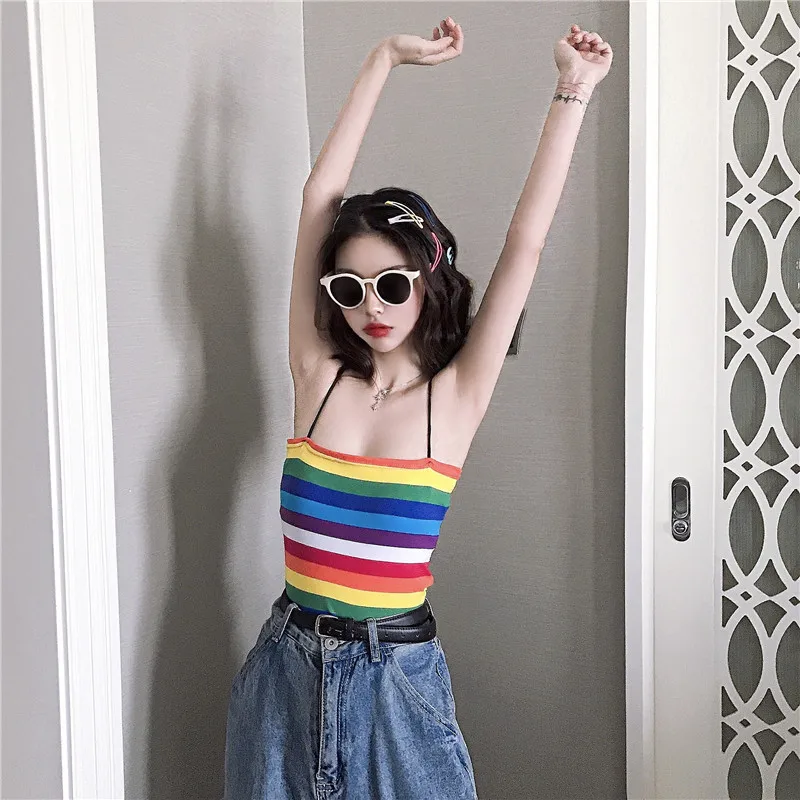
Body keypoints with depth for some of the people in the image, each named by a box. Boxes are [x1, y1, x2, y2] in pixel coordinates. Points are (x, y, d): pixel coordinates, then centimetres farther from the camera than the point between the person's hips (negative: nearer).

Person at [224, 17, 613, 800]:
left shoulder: (456, 395, -8)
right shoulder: (316, 375, -4)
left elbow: (526, 241, -12)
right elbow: (320, 197, -5)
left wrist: (573, 91, -10)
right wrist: (384, 60, -2)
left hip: (396, 672, -2)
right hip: (291, 662, 2)